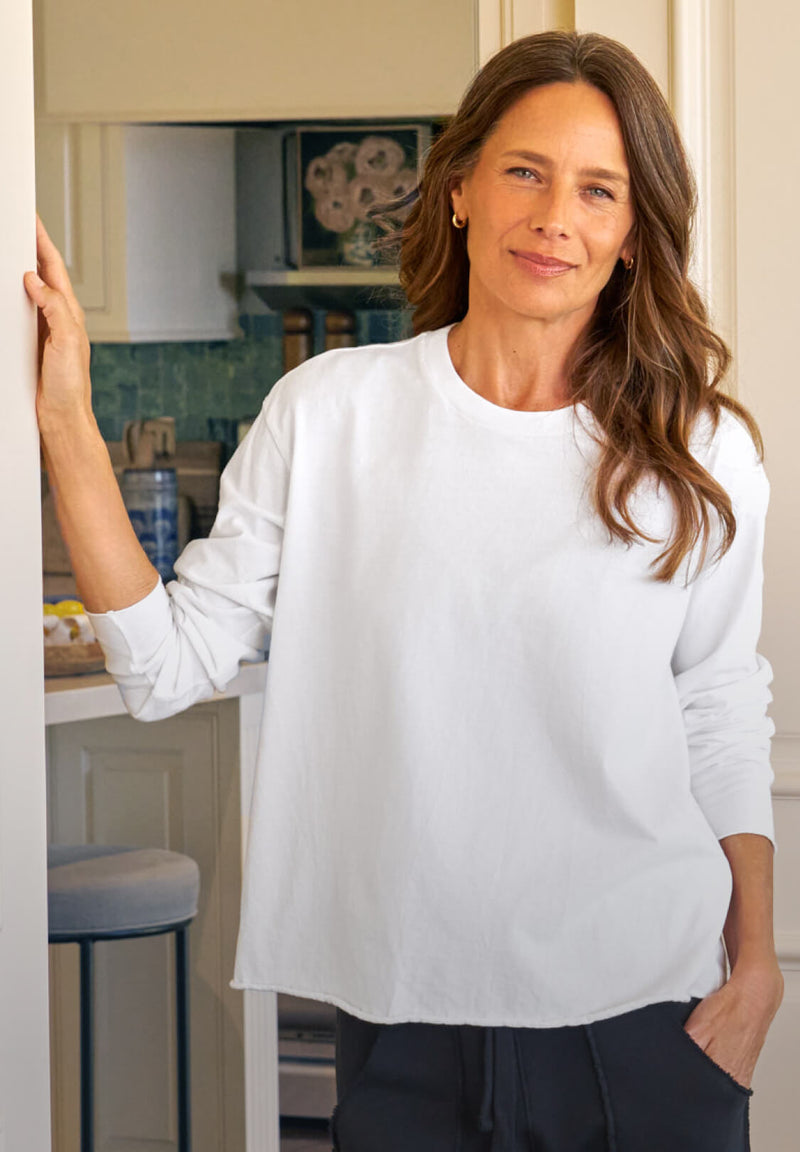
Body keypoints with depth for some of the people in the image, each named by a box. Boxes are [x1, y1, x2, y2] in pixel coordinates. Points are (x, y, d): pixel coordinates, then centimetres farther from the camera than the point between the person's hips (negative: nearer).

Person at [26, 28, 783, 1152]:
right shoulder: (328, 413, -2)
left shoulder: (700, 453, 0)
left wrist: (756, 961, 2)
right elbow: (170, 666, -4)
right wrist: (69, 427, -9)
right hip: (409, 1022, 0)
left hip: (649, 1017, 1)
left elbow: (722, 726, 8)